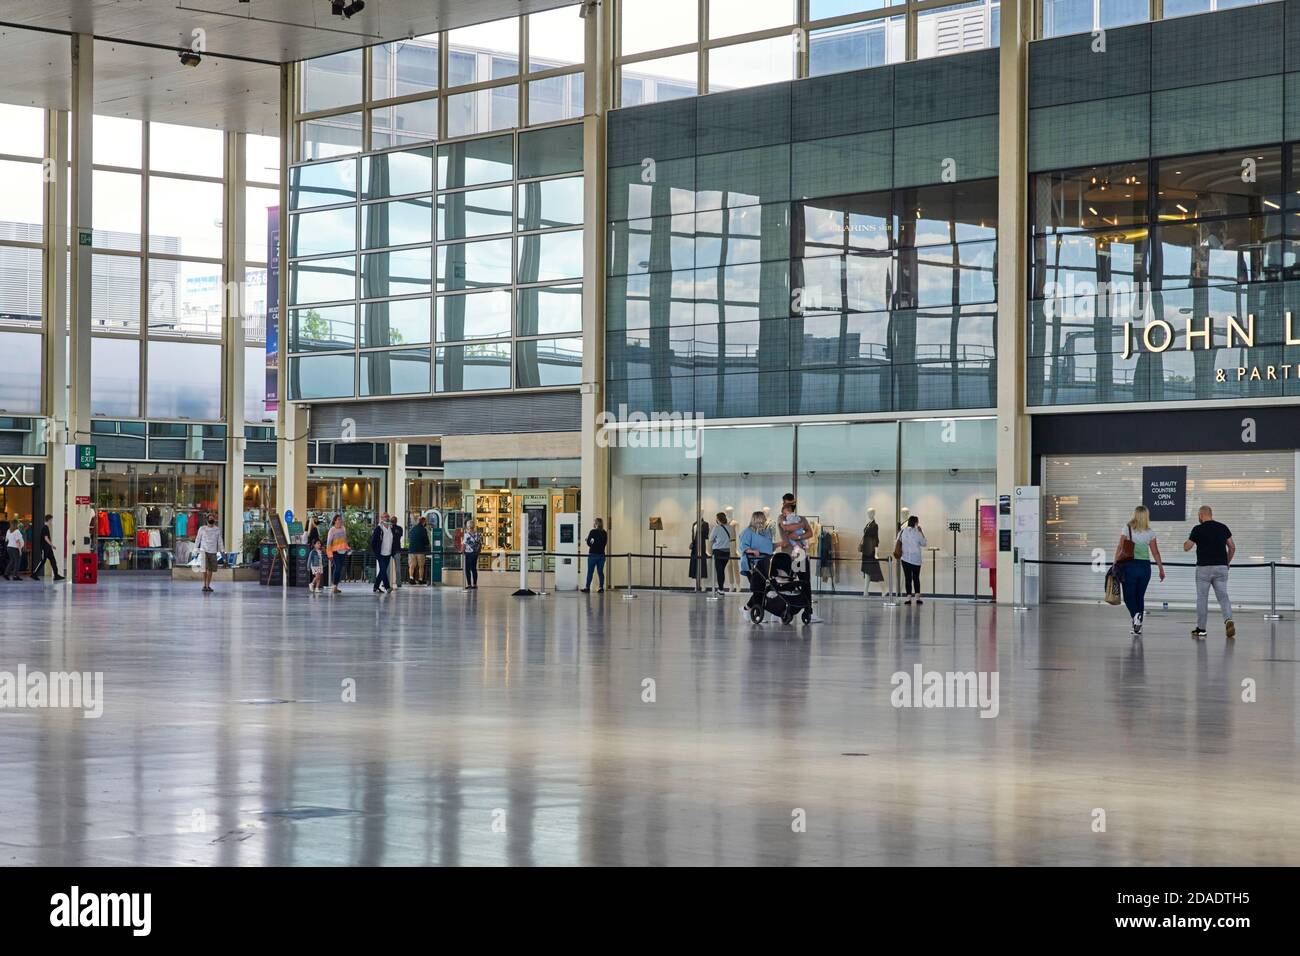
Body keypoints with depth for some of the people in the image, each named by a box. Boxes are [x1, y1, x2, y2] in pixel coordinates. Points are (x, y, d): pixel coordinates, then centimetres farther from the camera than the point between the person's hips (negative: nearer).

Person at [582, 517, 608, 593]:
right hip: (601, 554, 4)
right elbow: (605, 543, 11)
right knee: (600, 572, 7)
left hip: (593, 554, -4)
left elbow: (588, 542, -6)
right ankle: (601, 588, 4)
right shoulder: (604, 533, 5)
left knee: (590, 571, 2)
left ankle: (587, 587, 2)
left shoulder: (592, 532, -7)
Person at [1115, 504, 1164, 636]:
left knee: (1129, 596, 5)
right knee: (1140, 596, 12)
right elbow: (1155, 553, 4)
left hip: (1130, 565, -3)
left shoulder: (1127, 529, -3)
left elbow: (1120, 548, -9)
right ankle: (1138, 628, 11)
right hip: (1145, 566, 3)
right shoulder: (1150, 533, 4)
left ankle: (1136, 615, -24)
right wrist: (1161, 569, 12)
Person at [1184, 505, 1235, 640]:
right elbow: (1232, 547, 8)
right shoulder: (1223, 527, 6)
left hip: (1204, 568, -3)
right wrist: (1227, 562, 19)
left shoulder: (1198, 529, -7)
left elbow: (1186, 547, -1)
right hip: (1221, 567, 3)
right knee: (1223, 597, 4)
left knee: (1202, 598, 7)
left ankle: (1201, 629, 12)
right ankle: (1228, 620, -21)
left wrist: (1186, 541, 21)